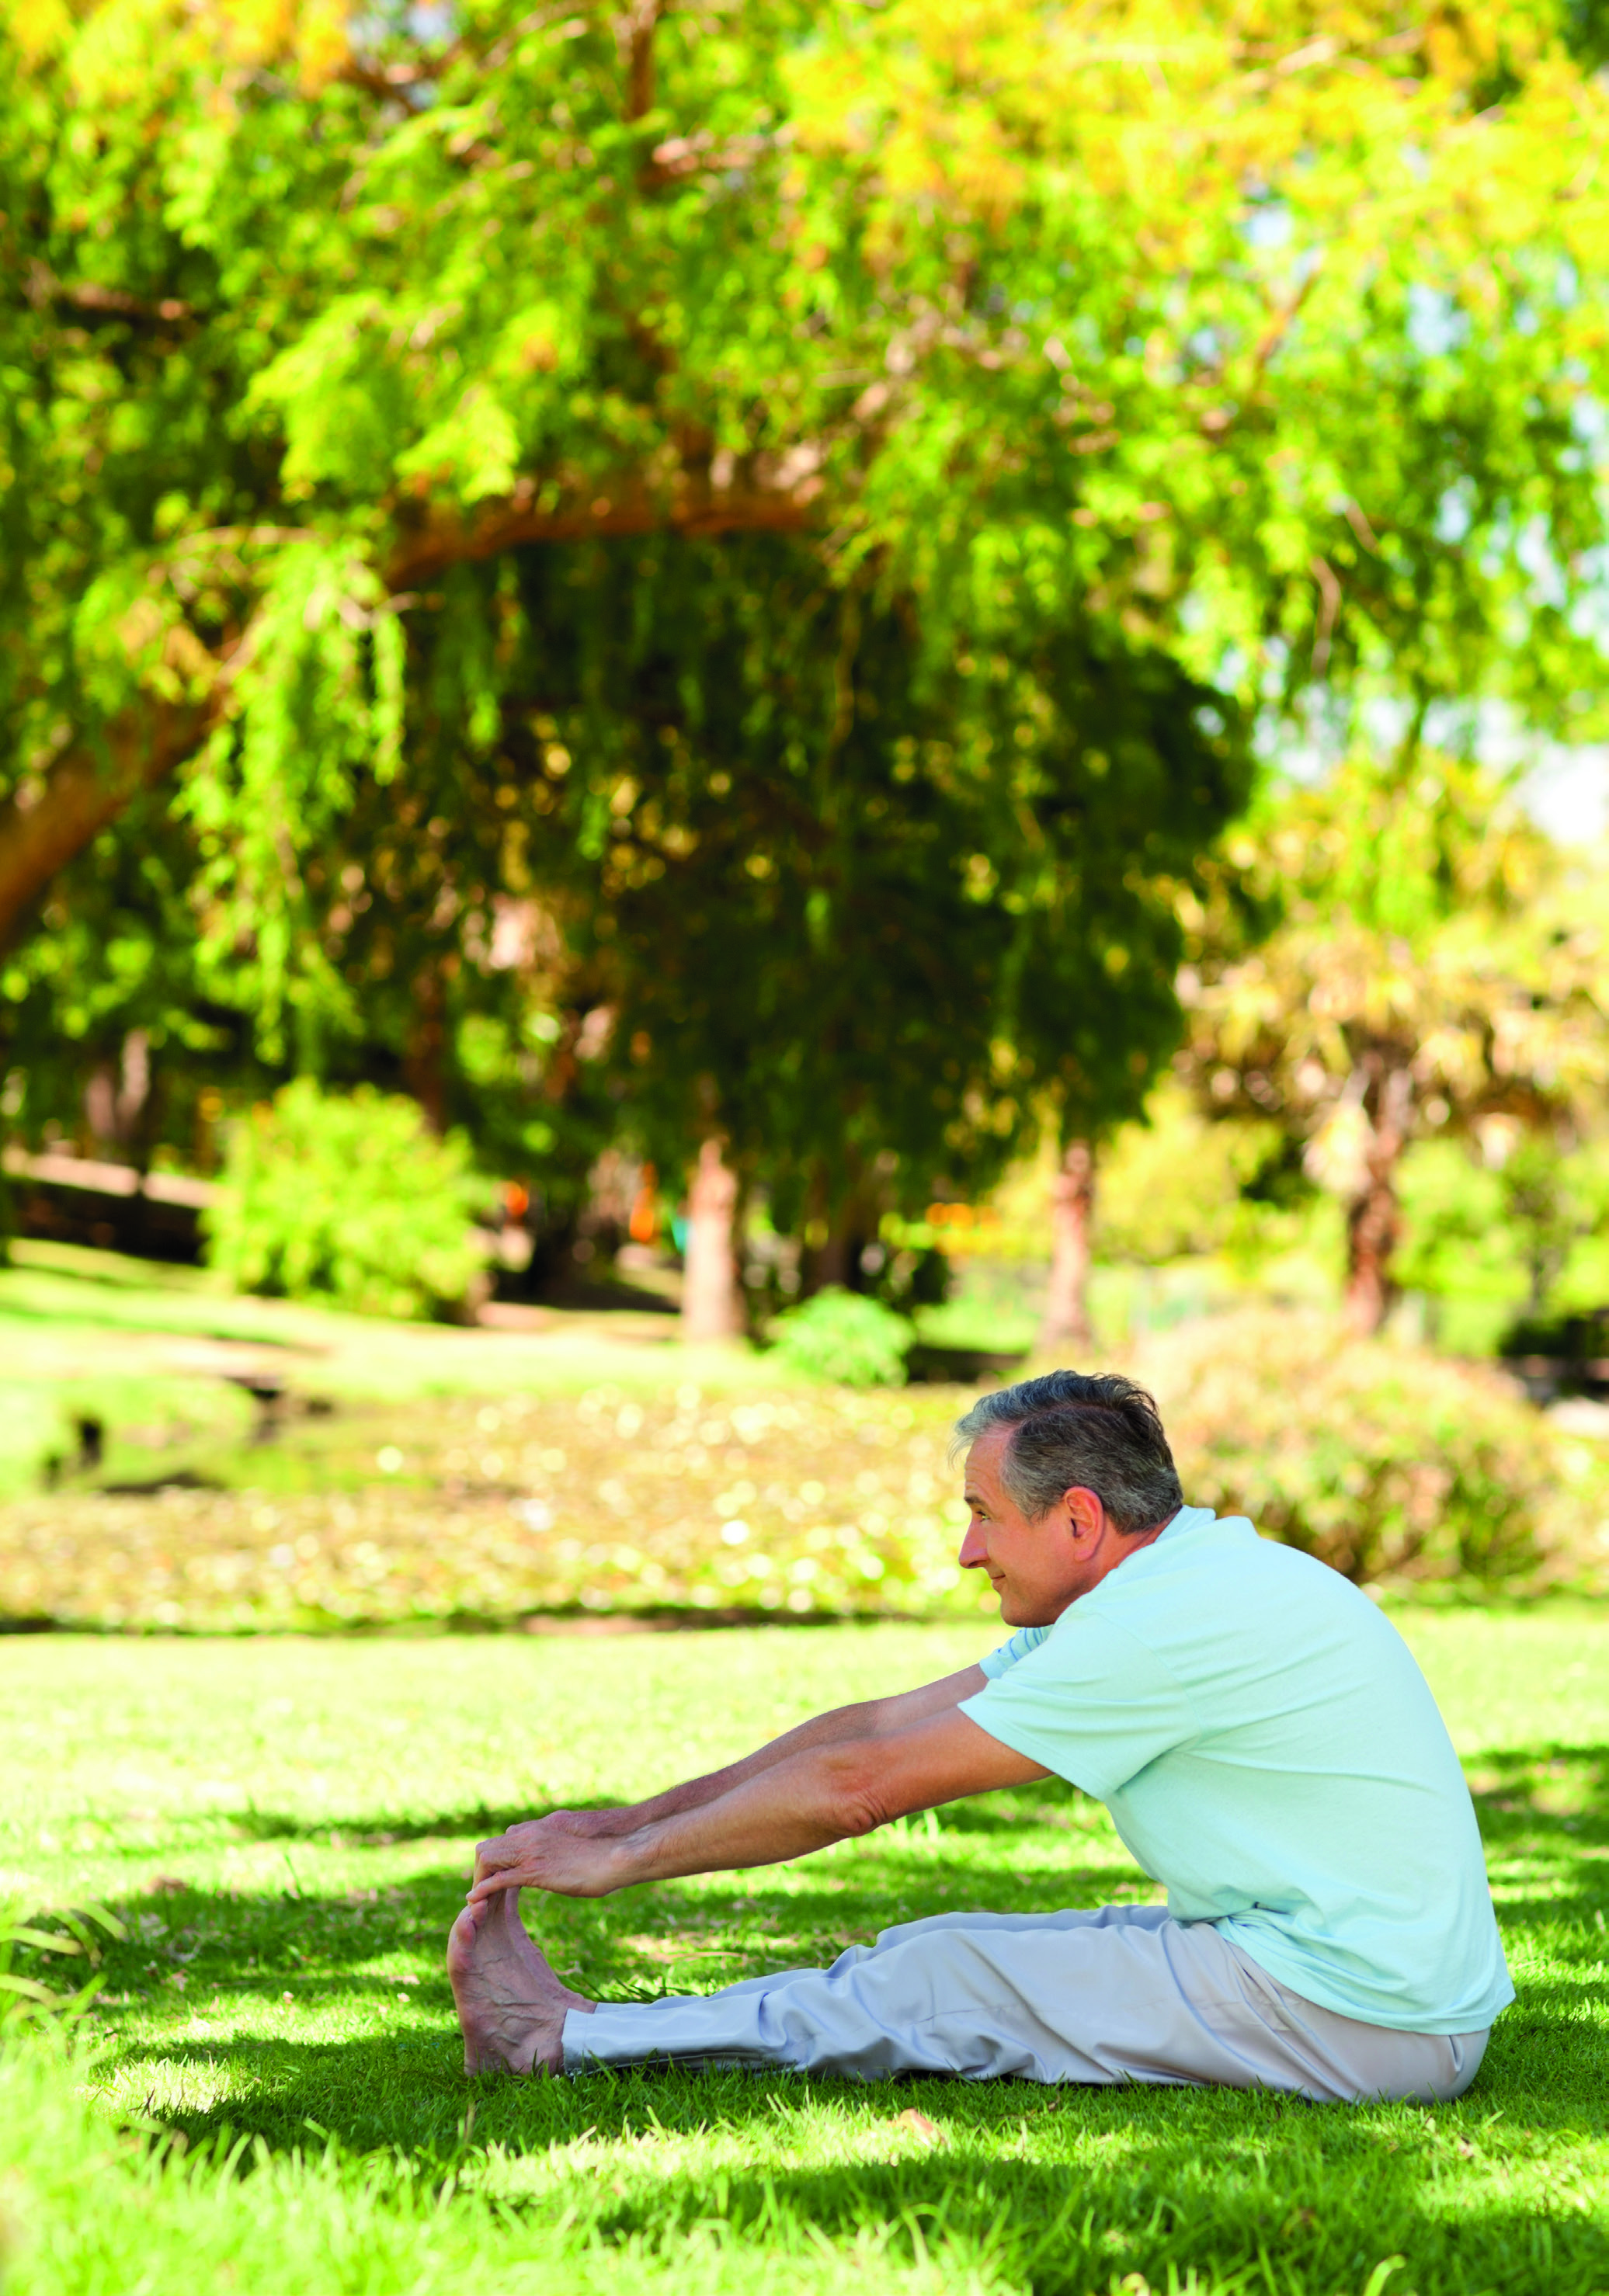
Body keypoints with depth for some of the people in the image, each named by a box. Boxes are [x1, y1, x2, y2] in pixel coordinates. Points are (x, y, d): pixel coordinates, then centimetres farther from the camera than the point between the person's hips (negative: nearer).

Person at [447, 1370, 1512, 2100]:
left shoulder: (1163, 1623, -20)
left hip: (1361, 2015, -9)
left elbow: (863, 1788, -15)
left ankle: (566, 2041, 6)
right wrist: (624, 1820, 13)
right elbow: (884, 1723, 14)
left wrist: (620, 1859, -5)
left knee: (953, 1981, -4)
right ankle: (580, 2029, 17)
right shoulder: (1162, 1582, 11)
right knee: (951, 1956, 11)